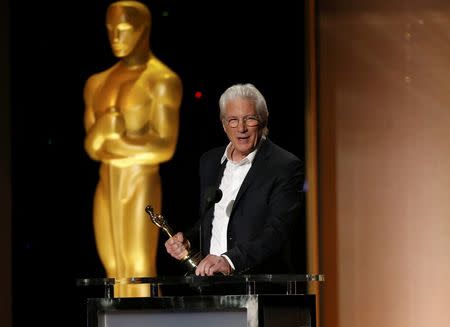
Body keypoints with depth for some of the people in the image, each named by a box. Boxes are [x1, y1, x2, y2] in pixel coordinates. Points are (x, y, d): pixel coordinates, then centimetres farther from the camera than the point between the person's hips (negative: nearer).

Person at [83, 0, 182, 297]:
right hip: (107, 190, 7)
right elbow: (91, 145, 7)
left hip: (140, 190, -7)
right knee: (116, 279, 8)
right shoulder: (98, 83, 13)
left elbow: (165, 148, -16)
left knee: (140, 276, -8)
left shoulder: (163, 80, -10)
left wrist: (108, 140, -9)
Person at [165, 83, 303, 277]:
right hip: (209, 284, 5)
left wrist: (230, 261, -29)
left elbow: (278, 231, -17)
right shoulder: (210, 161, 15)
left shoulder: (286, 166, -6)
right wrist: (186, 241, 5)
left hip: (262, 286, -5)